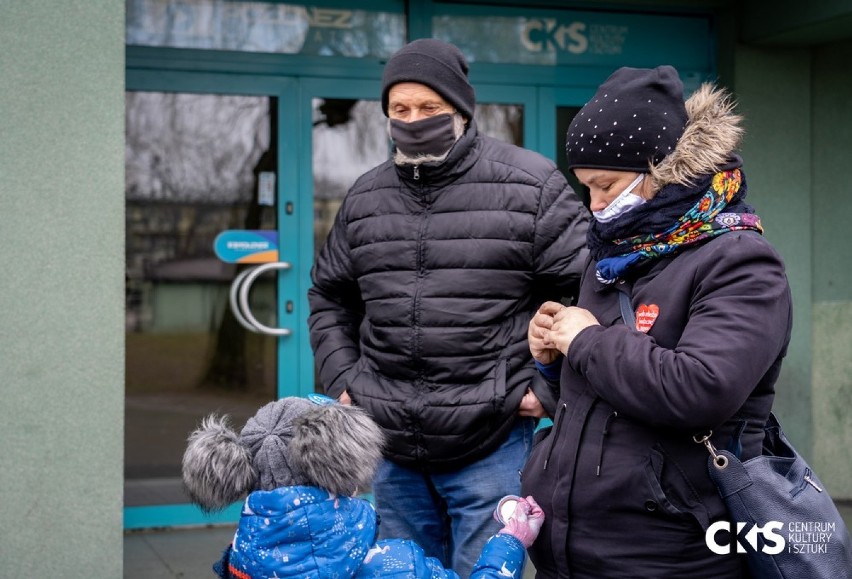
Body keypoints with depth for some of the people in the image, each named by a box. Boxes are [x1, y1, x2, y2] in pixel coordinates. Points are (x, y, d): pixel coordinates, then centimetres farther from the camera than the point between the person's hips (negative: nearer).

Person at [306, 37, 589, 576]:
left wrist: (549, 387, -8)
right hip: (390, 448, 5)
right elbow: (329, 297, 22)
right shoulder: (365, 198, 10)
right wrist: (342, 380, 11)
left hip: (491, 446, -4)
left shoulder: (531, 185, -6)